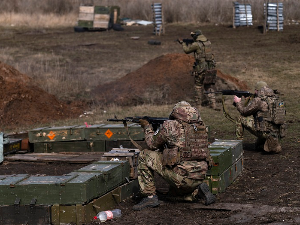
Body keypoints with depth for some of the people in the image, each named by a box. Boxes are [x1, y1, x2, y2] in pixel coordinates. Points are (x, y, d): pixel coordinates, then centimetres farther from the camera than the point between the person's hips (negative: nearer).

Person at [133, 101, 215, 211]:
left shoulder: (170, 126, -6)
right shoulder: (201, 126, 9)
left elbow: (152, 144, 9)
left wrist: (147, 127, 25)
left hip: (181, 176, -6)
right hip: (199, 178, 6)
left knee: (144, 156, 7)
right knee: (175, 191, 38)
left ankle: (150, 196, 6)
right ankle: (198, 192, 8)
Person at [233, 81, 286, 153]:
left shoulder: (259, 100, -11)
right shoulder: (274, 100, 13)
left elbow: (244, 111, -2)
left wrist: (238, 102, 17)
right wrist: (249, 100, 26)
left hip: (265, 132, -7)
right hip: (276, 133, 8)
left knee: (241, 119, 6)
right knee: (258, 146, 37)